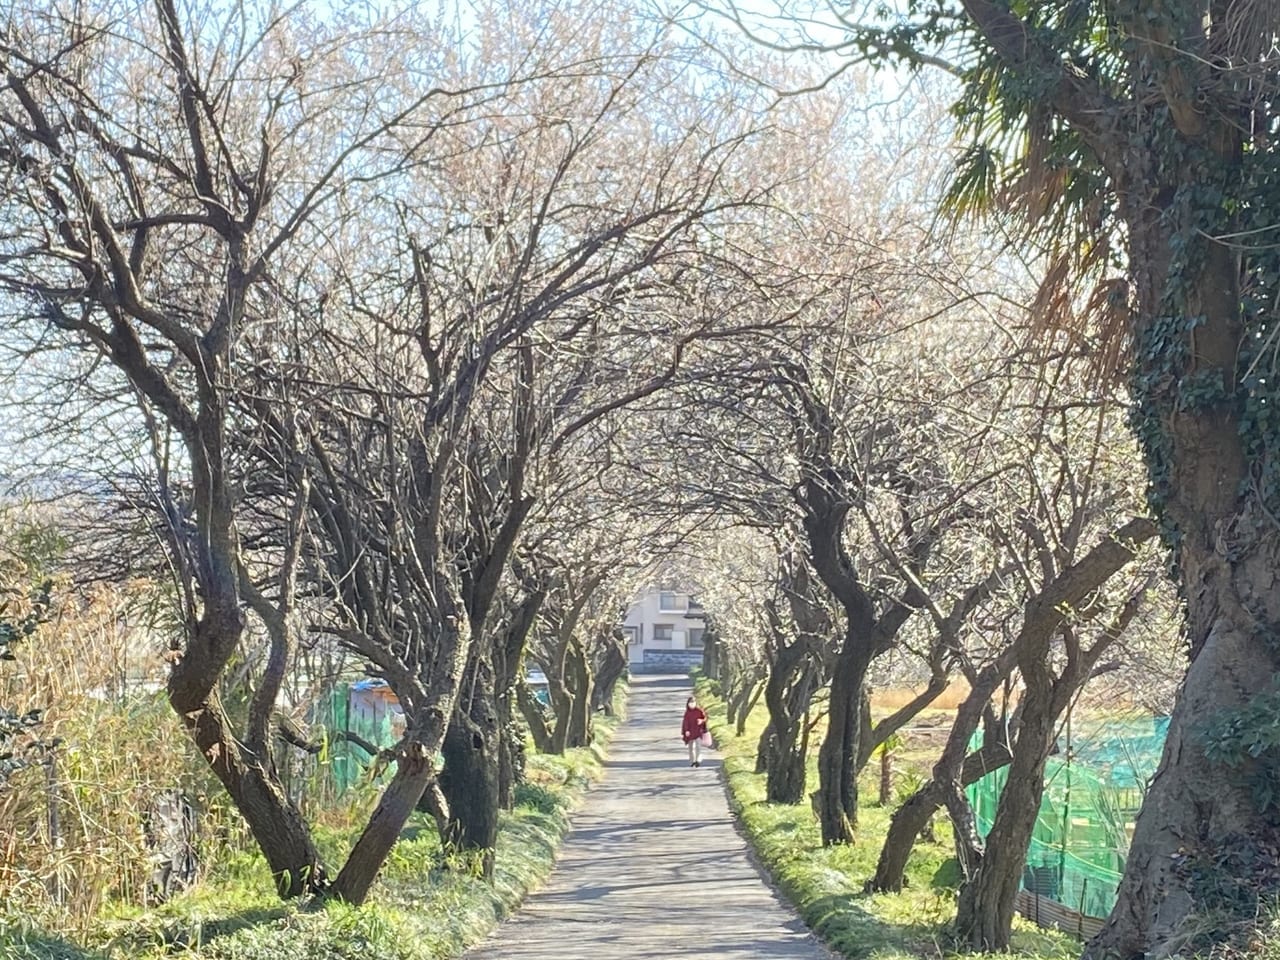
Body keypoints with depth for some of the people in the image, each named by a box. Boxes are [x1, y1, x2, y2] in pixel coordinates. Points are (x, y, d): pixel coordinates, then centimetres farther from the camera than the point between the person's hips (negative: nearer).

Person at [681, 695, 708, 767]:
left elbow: (705, 717, 4)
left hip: (698, 731, -2)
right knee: (691, 747, 9)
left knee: (698, 745, -14)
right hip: (690, 732, 2)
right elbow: (685, 722, 0)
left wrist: (702, 721, -17)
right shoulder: (687, 713, 2)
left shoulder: (699, 711, -2)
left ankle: (698, 760, -17)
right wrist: (686, 731, -10)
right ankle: (692, 761, 18)